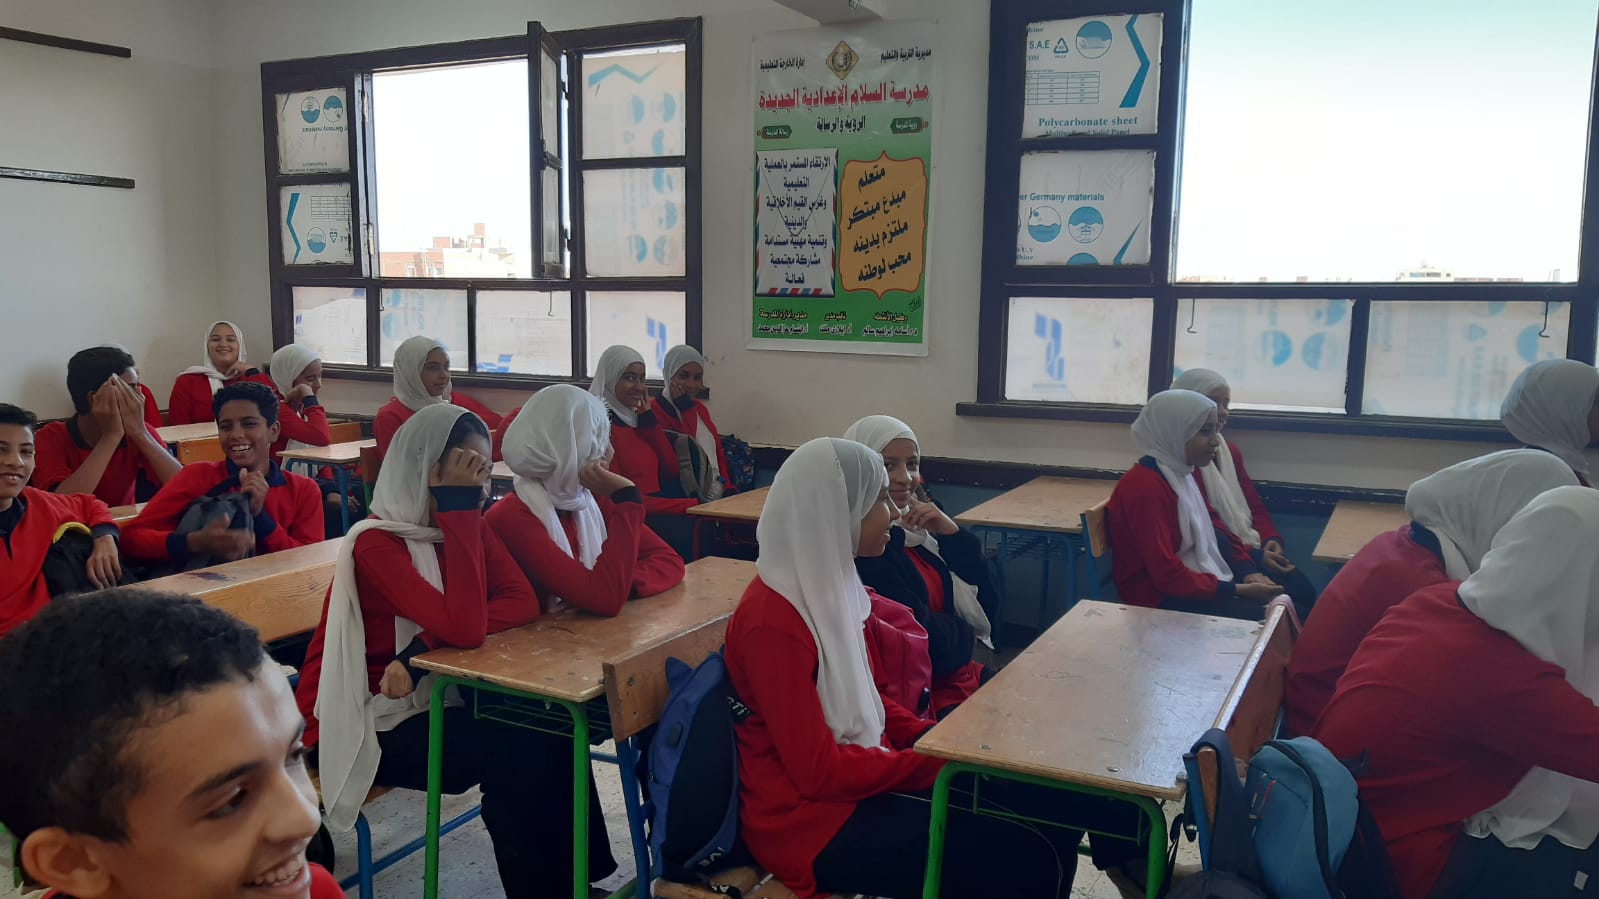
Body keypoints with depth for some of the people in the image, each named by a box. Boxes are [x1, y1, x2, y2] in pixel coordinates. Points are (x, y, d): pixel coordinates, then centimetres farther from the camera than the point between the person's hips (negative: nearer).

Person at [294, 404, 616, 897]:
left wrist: (424, 645, -29)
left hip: (428, 699, 6)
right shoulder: (376, 543, -23)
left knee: (551, 733, -15)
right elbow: (466, 628, -34)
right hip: (363, 724, -6)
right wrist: (457, 507, -32)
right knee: (514, 753, -22)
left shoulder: (464, 524, -1)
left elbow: (523, 602, -15)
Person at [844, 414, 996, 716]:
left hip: (962, 676, 8)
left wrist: (951, 532, -5)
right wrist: (963, 634, 1)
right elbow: (919, 636, -19)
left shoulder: (914, 524, 6)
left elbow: (983, 600, 7)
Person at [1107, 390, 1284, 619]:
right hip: (1160, 599, -9)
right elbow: (1167, 575, -25)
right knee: (1261, 616, -18)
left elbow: (1212, 528, 16)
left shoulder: (1180, 473, 7)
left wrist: (1248, 572, -1)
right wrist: (1238, 590, -21)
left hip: (1198, 580, 9)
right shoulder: (1145, 487, -23)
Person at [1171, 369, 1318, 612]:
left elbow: (1254, 506, 18)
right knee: (1288, 604, -23)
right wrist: (1251, 555, -20)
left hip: (1254, 549, 8)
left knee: (1307, 595, -15)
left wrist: (1271, 540, -1)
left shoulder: (1229, 451, 19)